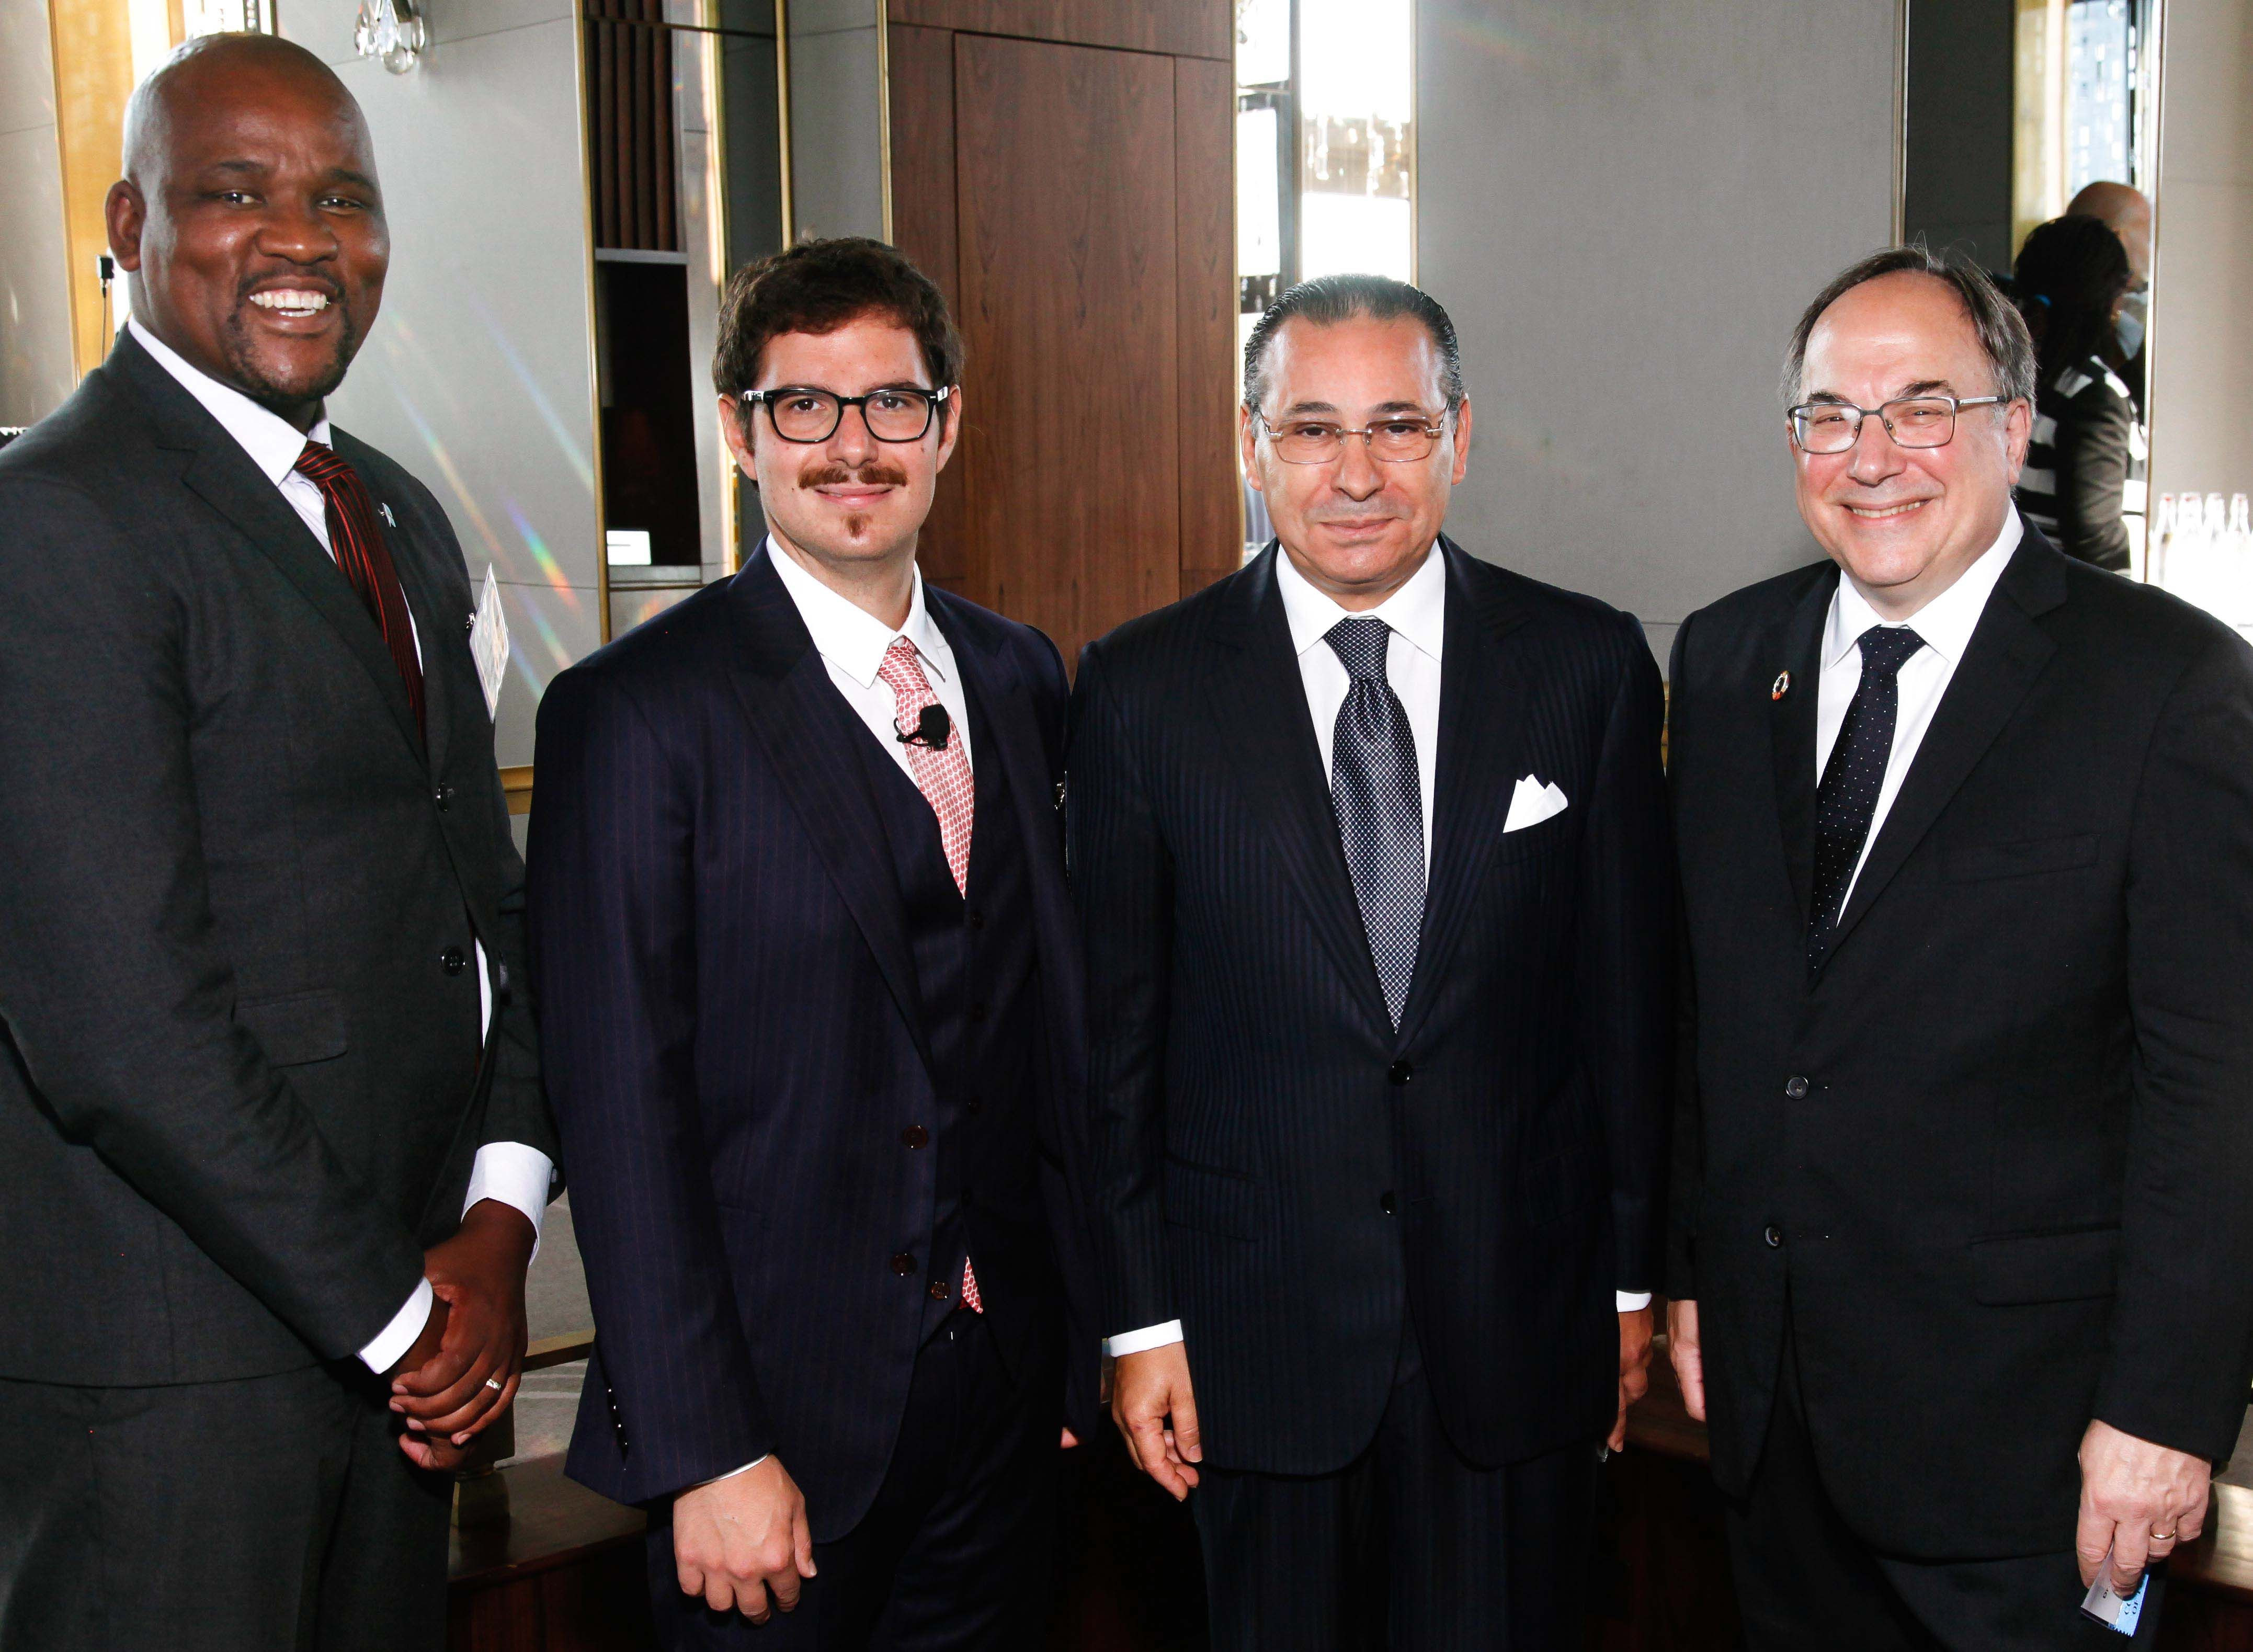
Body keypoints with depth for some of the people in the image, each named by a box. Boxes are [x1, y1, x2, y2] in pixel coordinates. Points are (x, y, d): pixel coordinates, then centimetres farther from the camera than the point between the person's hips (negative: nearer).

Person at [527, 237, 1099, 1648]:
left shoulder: (1022, 677, 7)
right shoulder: (637, 712, -12)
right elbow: (621, 1109, -14)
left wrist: (1086, 1323, 11)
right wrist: (706, 1454, -16)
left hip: (1006, 1373, 5)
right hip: (781, 1409, -5)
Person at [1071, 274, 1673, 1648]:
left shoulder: (1590, 668, -2)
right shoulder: (1145, 690, -4)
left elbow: (1633, 992, 3)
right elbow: (1115, 1028, -1)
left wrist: (1632, 1277, 5)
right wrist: (1142, 1317, -1)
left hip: (1521, 1318, 1)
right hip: (1259, 1318, 0)